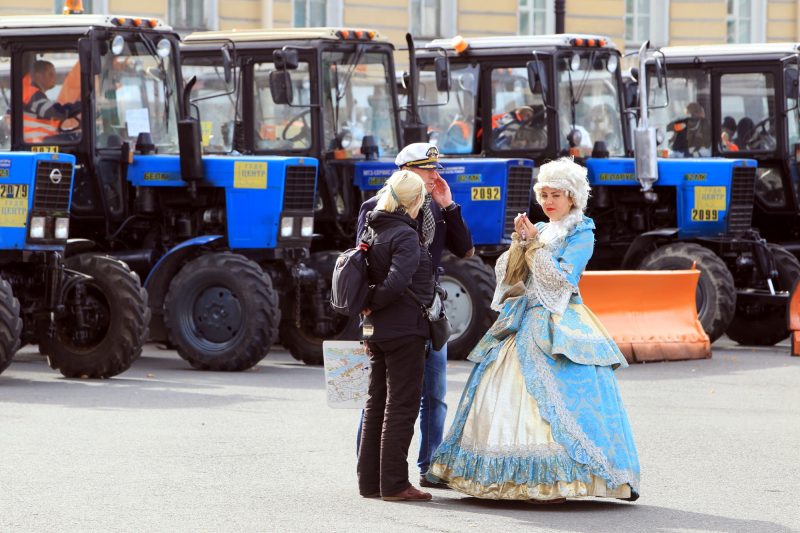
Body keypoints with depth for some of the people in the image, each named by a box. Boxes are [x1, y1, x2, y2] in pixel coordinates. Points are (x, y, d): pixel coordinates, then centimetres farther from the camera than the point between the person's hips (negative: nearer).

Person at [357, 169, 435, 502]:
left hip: (376, 330, 8)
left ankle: (369, 480, 17)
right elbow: (397, 281, -26)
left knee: (377, 404, 13)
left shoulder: (375, 232, 10)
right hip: (405, 330, -8)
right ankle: (393, 483, -3)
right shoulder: (405, 235, -15)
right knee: (401, 405, -3)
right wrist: (371, 303, -12)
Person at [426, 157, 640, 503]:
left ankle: (554, 481, -16)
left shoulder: (581, 234, -1)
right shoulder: (538, 230, 17)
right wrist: (519, 242, -4)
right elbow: (506, 273, 10)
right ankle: (512, 475, 5)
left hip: (557, 327, -7)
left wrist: (535, 245, -11)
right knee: (505, 394, 1)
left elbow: (562, 279, -13)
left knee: (550, 400, -15)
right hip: (522, 323, 7)